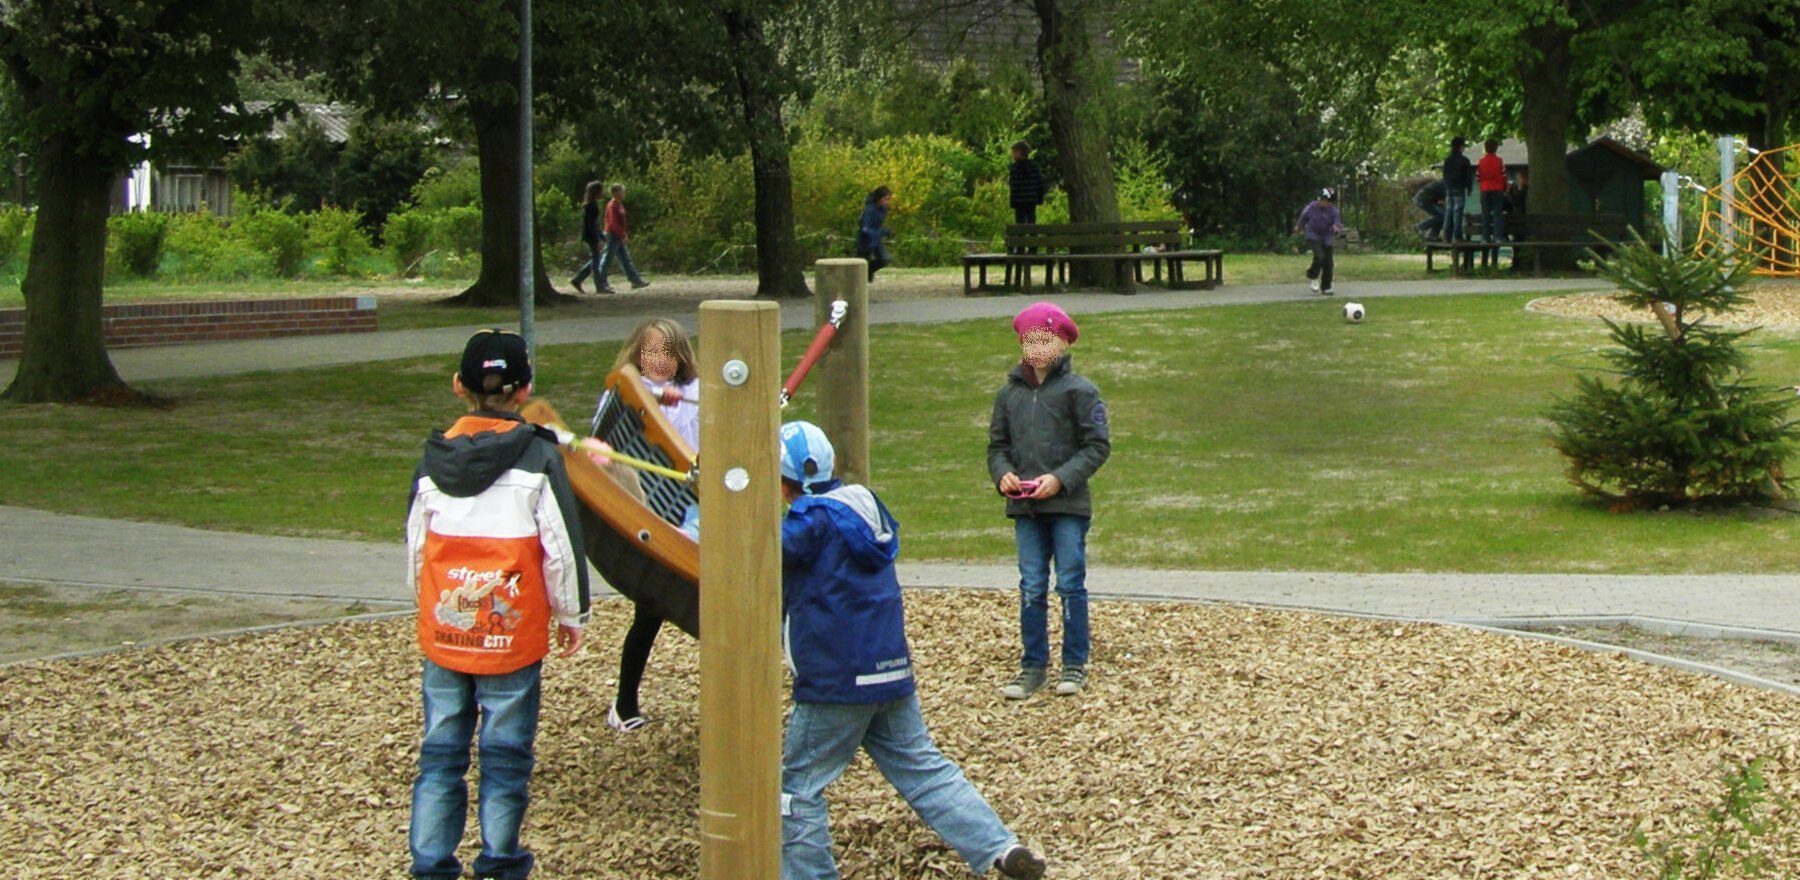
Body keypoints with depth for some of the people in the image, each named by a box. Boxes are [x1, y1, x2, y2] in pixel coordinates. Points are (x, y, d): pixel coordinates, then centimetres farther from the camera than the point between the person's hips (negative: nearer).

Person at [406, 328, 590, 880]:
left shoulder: (434, 458, 3)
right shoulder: (537, 458, -8)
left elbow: (415, 547, 11)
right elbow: (561, 546, -5)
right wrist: (571, 616, 9)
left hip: (442, 634, 3)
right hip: (513, 634, -3)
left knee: (441, 752, 10)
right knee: (505, 754, 7)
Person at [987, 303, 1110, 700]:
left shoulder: (1079, 391, -5)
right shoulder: (1009, 393, 8)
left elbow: (1098, 445, -7)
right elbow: (997, 444, 15)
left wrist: (1061, 478, -17)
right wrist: (1002, 473, -6)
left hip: (1068, 506, -4)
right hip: (1025, 507, 4)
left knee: (1070, 584, 2)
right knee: (1031, 587, 7)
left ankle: (1075, 664, 12)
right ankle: (1033, 664, 14)